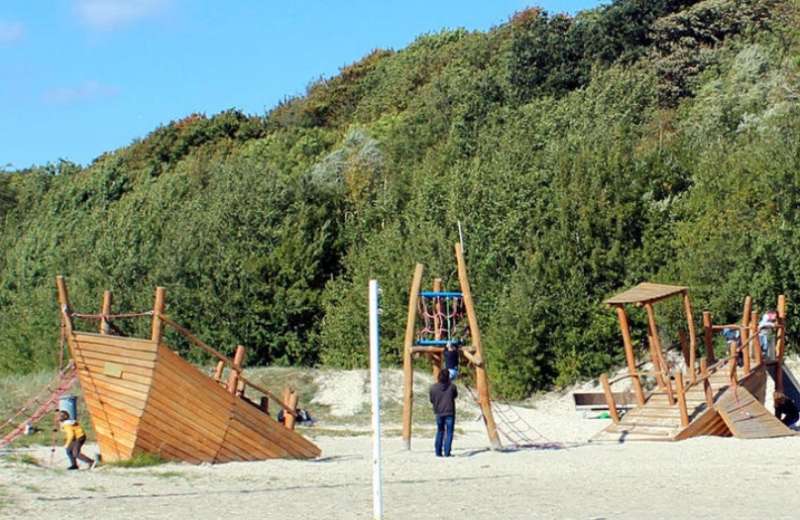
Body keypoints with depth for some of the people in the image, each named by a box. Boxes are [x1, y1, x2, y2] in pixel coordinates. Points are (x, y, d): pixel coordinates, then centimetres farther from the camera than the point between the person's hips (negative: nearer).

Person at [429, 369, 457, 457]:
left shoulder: (433, 387, -7)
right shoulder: (452, 386, -10)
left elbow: (431, 400, 2)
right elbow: (455, 395, 9)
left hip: (439, 413, 2)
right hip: (450, 412, -2)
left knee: (440, 432, 16)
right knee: (449, 432, 4)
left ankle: (438, 452, 13)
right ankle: (447, 452, -3)